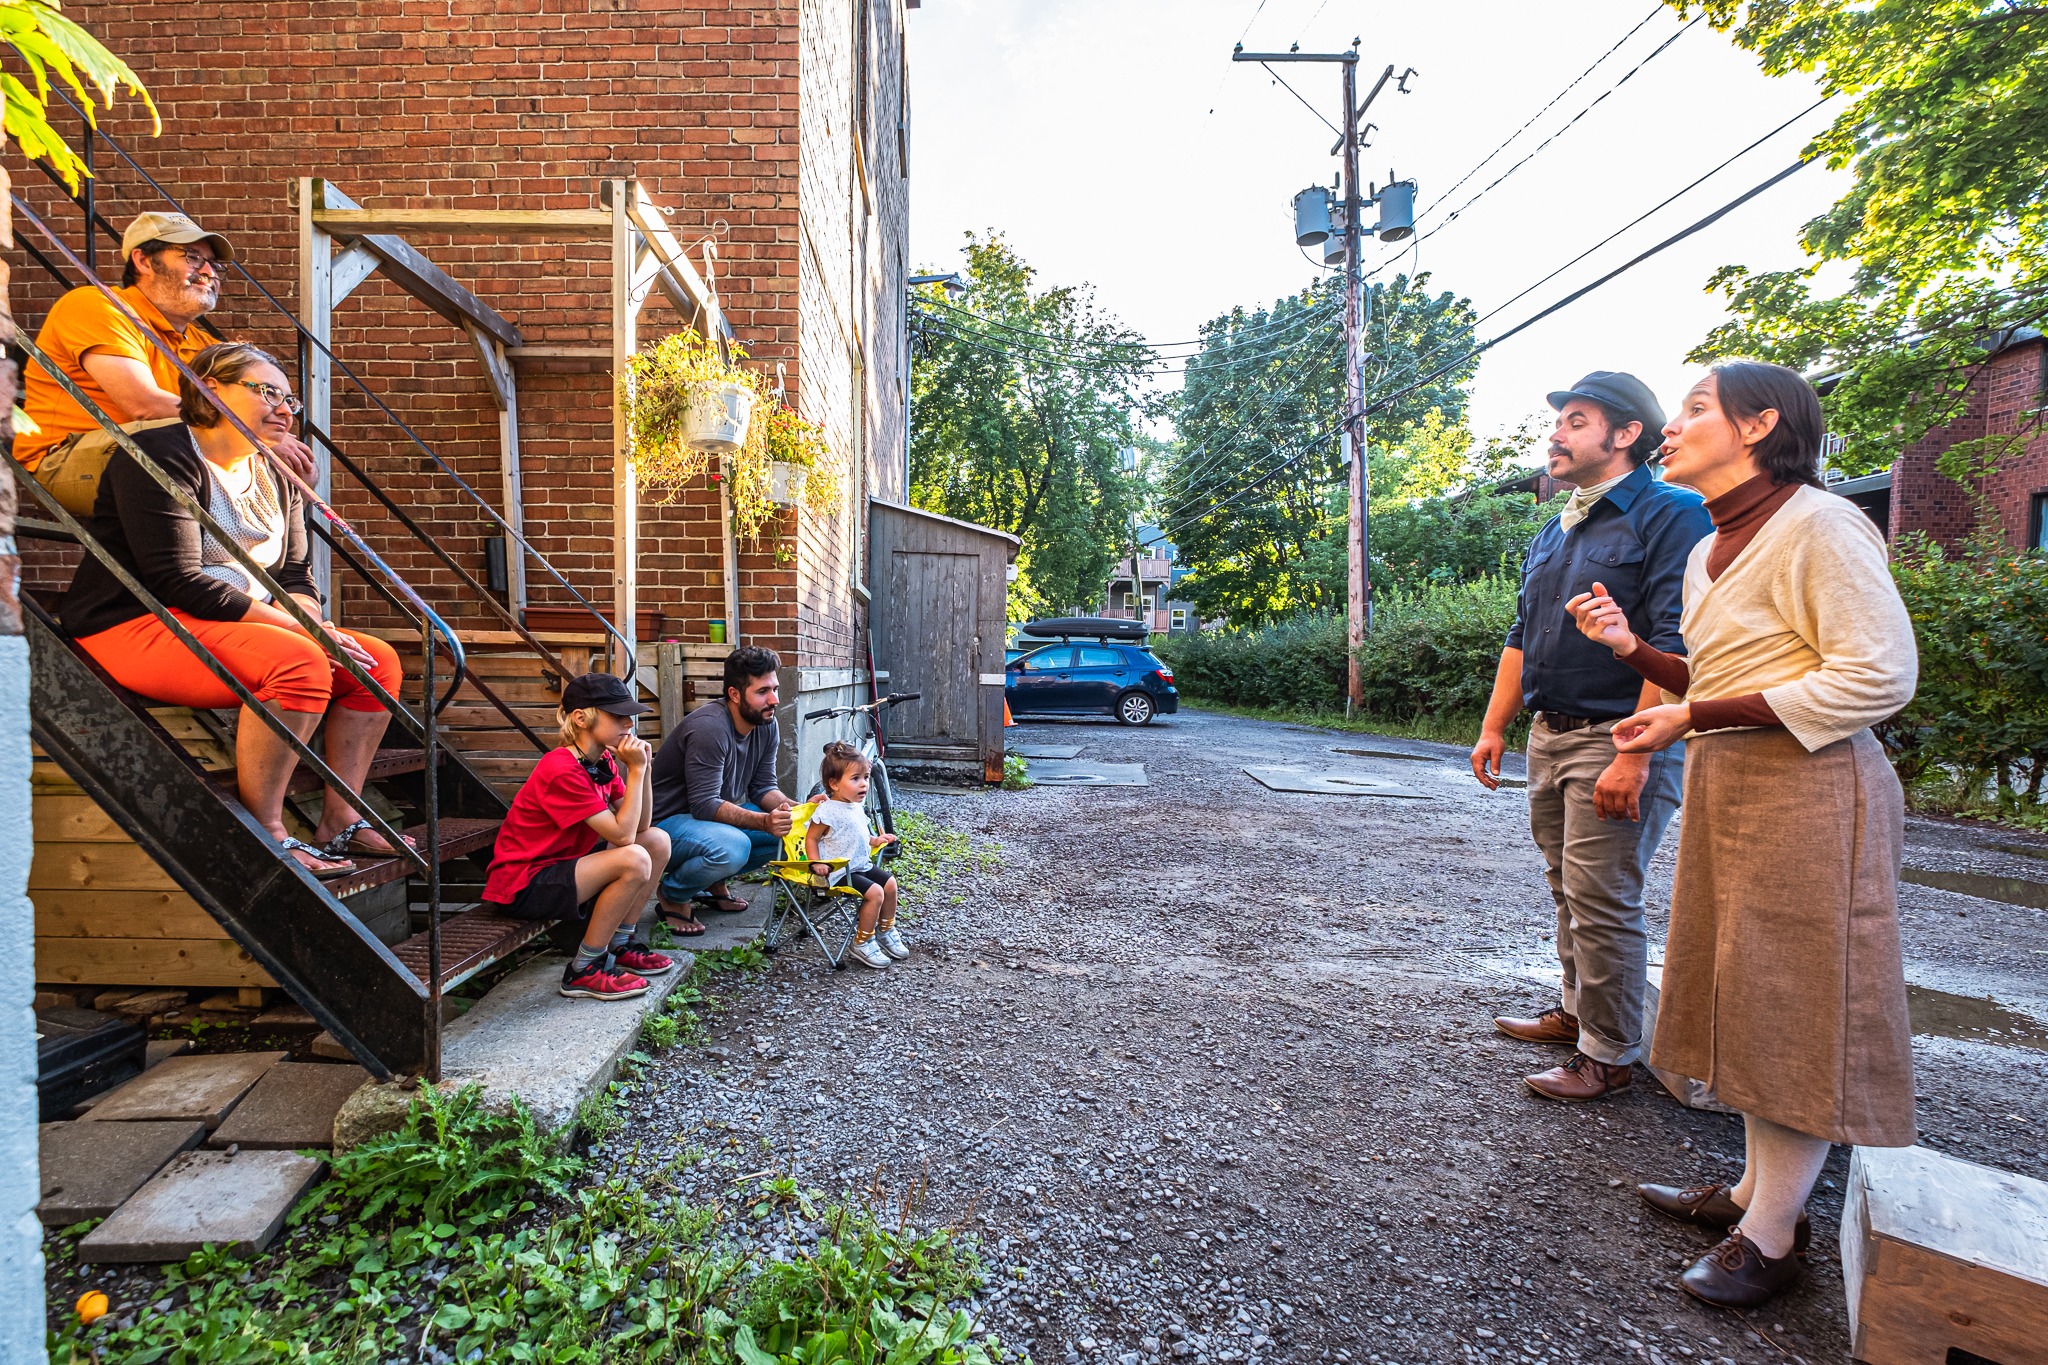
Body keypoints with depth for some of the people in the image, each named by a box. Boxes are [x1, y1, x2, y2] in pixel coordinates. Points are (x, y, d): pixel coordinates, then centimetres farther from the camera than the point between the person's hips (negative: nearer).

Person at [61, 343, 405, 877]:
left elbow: (296, 576, 11)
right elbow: (177, 581, -21)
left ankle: (340, 821, -4)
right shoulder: (160, 455, -11)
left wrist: (312, 625, -13)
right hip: (138, 626, -8)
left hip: (239, 627, 8)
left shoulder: (276, 478, 14)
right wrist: (299, 629, -26)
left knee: (377, 662, -9)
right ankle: (265, 833, -22)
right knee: (299, 662, -34)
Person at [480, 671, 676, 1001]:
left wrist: (642, 768, -10)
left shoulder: (602, 761, 3)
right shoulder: (562, 770, -25)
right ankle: (583, 971, -12)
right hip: (520, 886, -9)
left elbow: (641, 825, 1)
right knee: (634, 859, -28)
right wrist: (635, 770, -22)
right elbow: (622, 835, -26)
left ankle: (621, 945, 11)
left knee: (658, 841, 1)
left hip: (560, 866, 10)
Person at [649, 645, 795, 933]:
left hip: (715, 815, 8)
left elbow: (763, 788, 0)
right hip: (668, 821, -8)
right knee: (733, 846, -36)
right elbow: (704, 804, -30)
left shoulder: (766, 725, -3)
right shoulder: (710, 728, -28)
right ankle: (673, 895, -4)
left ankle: (716, 883, 11)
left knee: (789, 829, -8)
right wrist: (764, 821, -41)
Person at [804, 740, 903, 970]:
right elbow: (811, 838, -15)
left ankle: (886, 931, 26)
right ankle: (862, 944, -4)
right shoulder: (828, 811, -20)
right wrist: (816, 863, -26)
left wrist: (874, 840, 10)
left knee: (889, 883, 7)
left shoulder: (857, 806, 7)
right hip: (840, 871, -9)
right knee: (875, 893, -20)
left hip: (861, 865, 9)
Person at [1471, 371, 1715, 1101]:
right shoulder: (1552, 534, 16)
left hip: (1618, 740, -8)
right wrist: (1494, 728, 15)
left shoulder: (1670, 515, -10)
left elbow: (1676, 646, -19)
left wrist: (1634, 755, -24)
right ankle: (1576, 1009, 34)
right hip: (1550, 736, 8)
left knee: (1602, 902, -2)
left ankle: (1607, 1055, 12)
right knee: (1569, 889, 18)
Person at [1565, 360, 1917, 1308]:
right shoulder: (1708, 553, 13)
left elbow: (1879, 677, -18)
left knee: (1793, 1008, 1)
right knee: (1746, 997, 15)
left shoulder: (1818, 525, -12)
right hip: (1724, 787, 9)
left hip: (1807, 793, -8)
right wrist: (1630, 648, 2)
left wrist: (1694, 718, -21)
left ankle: (1771, 1235, 15)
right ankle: (1756, 1188, 29)